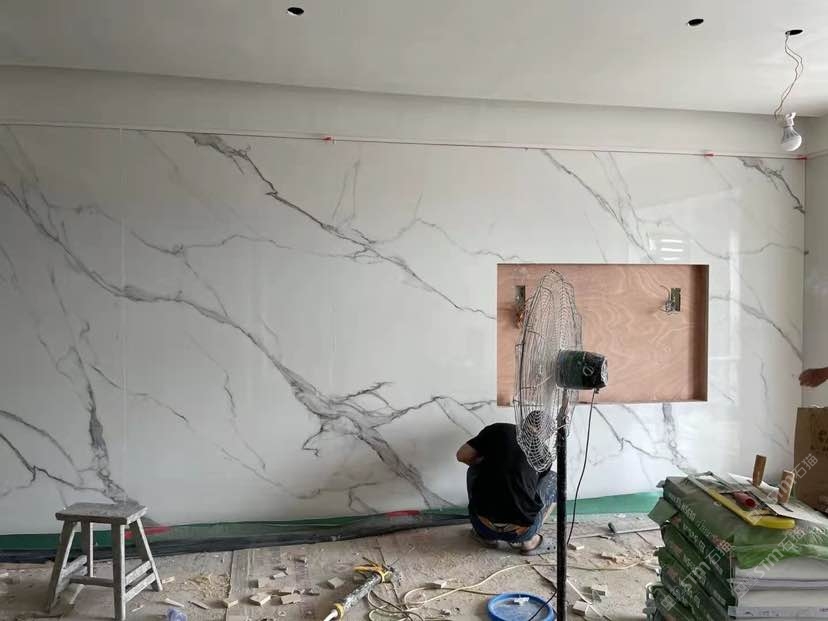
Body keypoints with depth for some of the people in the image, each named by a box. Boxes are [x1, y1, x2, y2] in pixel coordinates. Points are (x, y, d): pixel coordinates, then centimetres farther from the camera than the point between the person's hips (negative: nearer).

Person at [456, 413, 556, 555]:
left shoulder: (498, 430, 7)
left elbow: (462, 456, 7)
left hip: (484, 525, 0)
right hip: (520, 532, 0)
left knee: (474, 470, 28)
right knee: (552, 479, 23)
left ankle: (487, 535, 22)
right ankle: (529, 541, 13)